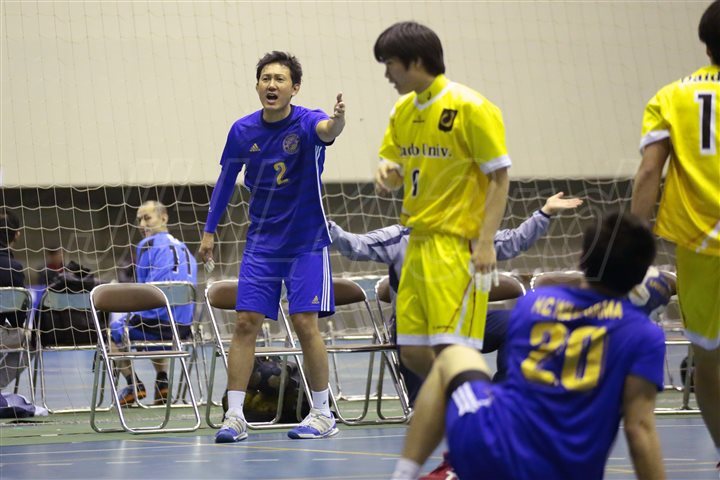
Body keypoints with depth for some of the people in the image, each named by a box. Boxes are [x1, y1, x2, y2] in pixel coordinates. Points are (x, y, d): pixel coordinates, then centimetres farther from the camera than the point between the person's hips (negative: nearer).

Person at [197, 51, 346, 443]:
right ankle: (235, 416, -1)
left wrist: (336, 121, -63)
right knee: (245, 322, -5)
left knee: (305, 323, -8)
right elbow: (226, 179, 12)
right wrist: (209, 230, 13)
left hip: (305, 242, -3)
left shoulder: (306, 122, -14)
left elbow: (325, 130, -39)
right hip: (261, 244, 3)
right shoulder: (242, 131, -2)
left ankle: (322, 414, 6)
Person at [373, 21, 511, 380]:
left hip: (458, 246, -8)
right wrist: (388, 174, -4)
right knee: (412, 352, 6)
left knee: (450, 347, -14)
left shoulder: (470, 108, -10)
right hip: (419, 243, 8)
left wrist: (485, 242, -19)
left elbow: (499, 177, -10)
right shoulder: (403, 111, 12)